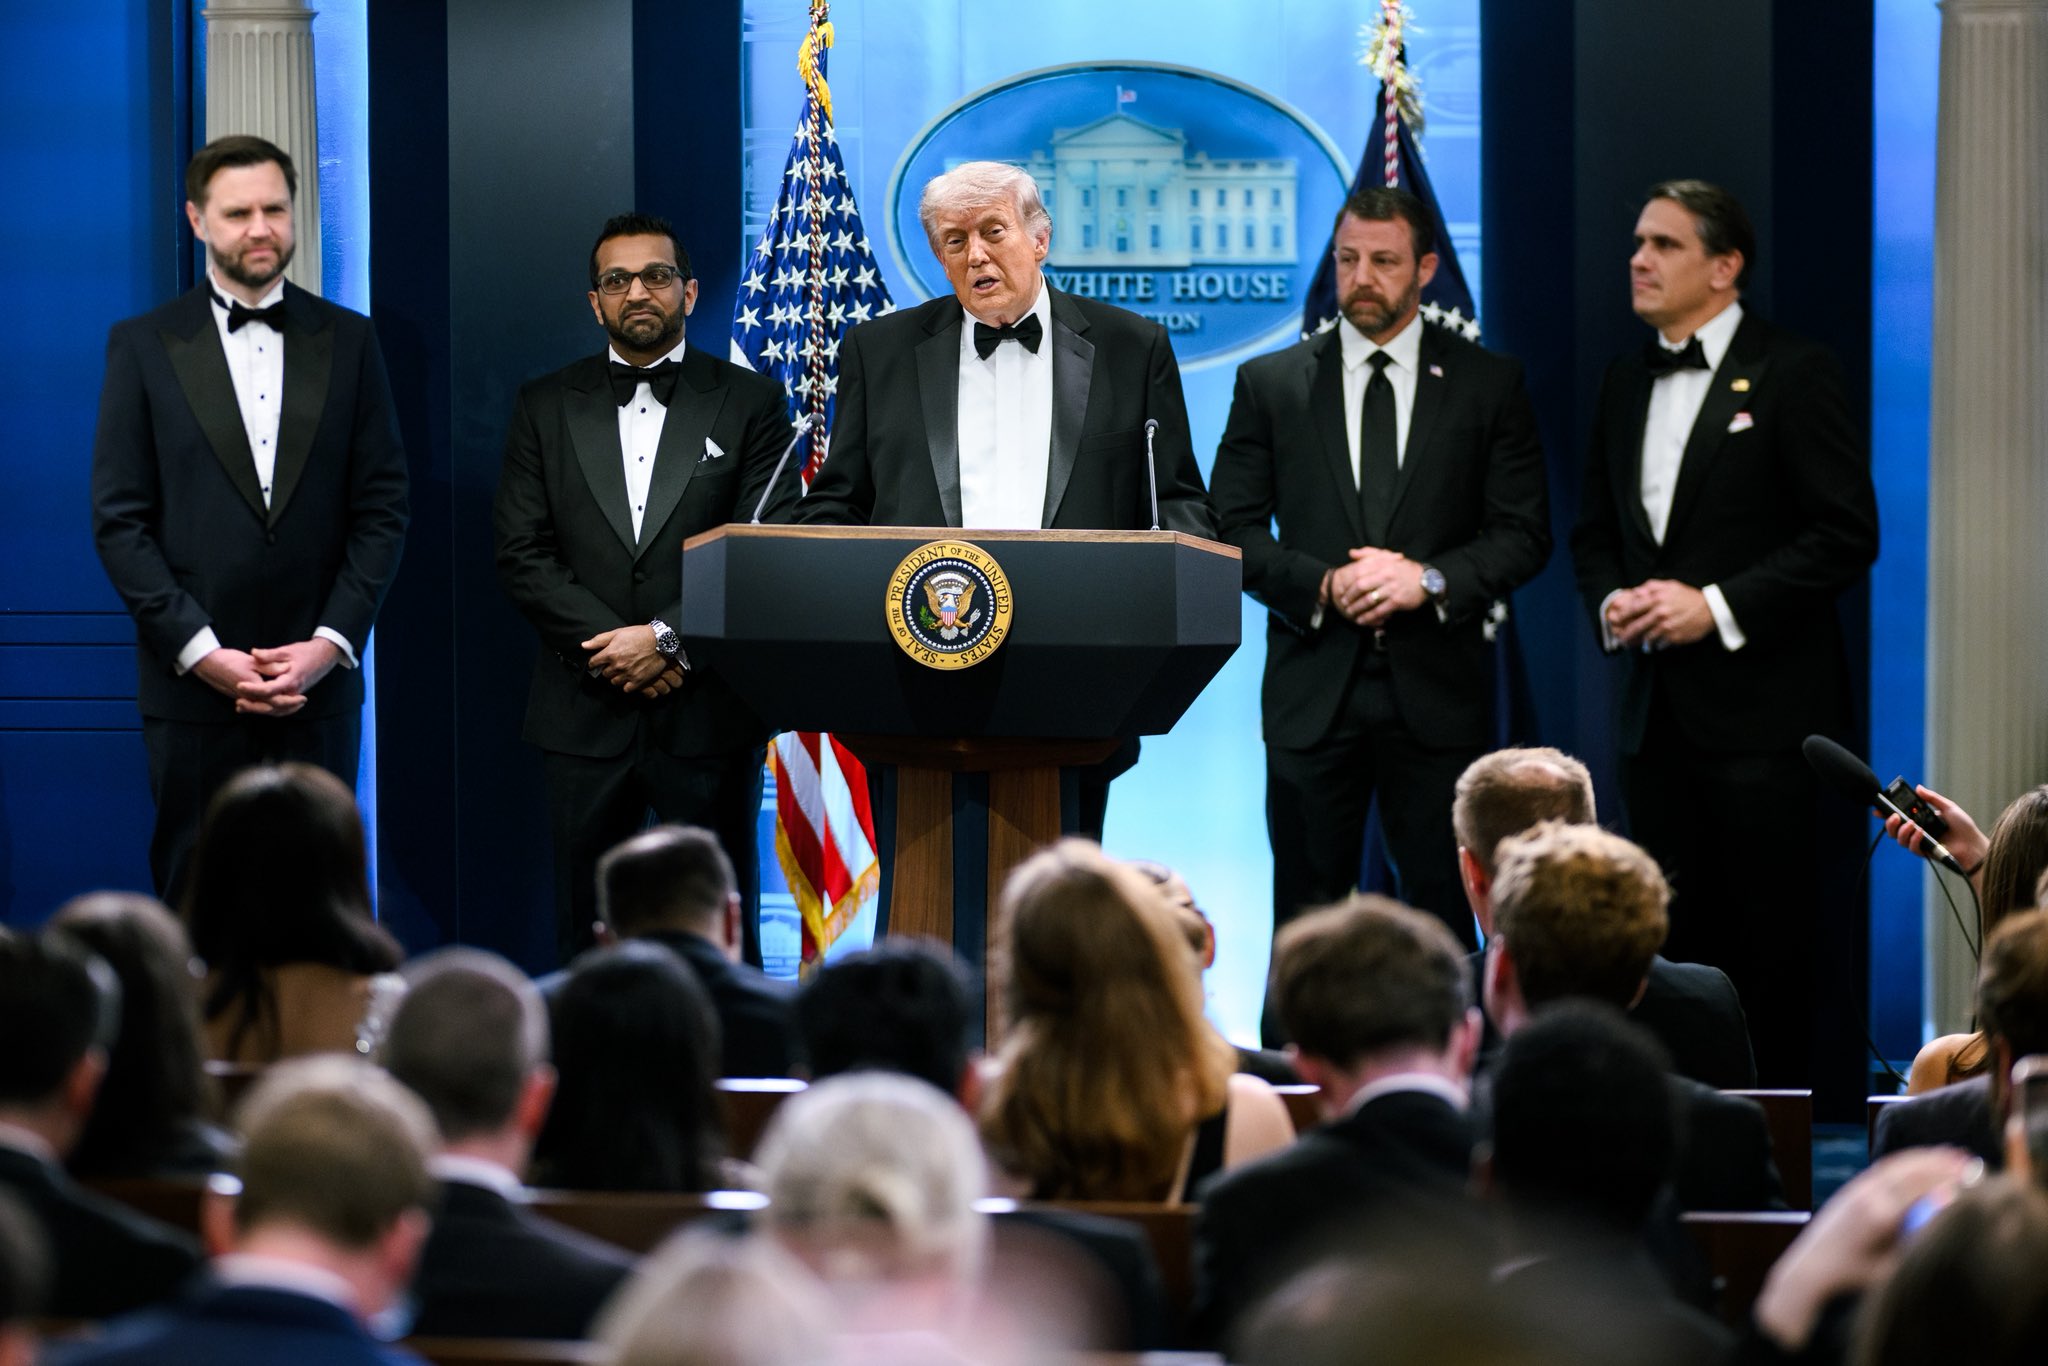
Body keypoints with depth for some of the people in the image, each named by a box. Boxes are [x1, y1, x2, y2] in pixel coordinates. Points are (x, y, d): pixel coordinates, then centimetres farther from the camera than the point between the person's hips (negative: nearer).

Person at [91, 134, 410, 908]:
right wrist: (202, 653, -10)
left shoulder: (347, 341, 9)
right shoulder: (144, 347, 3)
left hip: (319, 685, 1)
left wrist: (332, 643, -7)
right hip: (192, 690, -1)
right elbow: (120, 519, -1)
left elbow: (383, 507, 6)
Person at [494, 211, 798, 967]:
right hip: (585, 713, 2)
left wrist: (667, 638, -13)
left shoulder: (749, 402, 5)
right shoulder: (545, 407, 10)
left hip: (707, 713, -2)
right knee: (586, 947, 3)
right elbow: (521, 555, 2)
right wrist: (613, 648, -10)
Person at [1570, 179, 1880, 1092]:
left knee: (1770, 941, -5)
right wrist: (1610, 602, 1)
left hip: (1760, 707, -6)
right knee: (1676, 938, 7)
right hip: (1655, 708, 6)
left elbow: (1847, 533, -10)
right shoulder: (1625, 384, 16)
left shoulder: (1792, 374, -5)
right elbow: (1594, 530, 23)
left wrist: (1719, 606, -15)